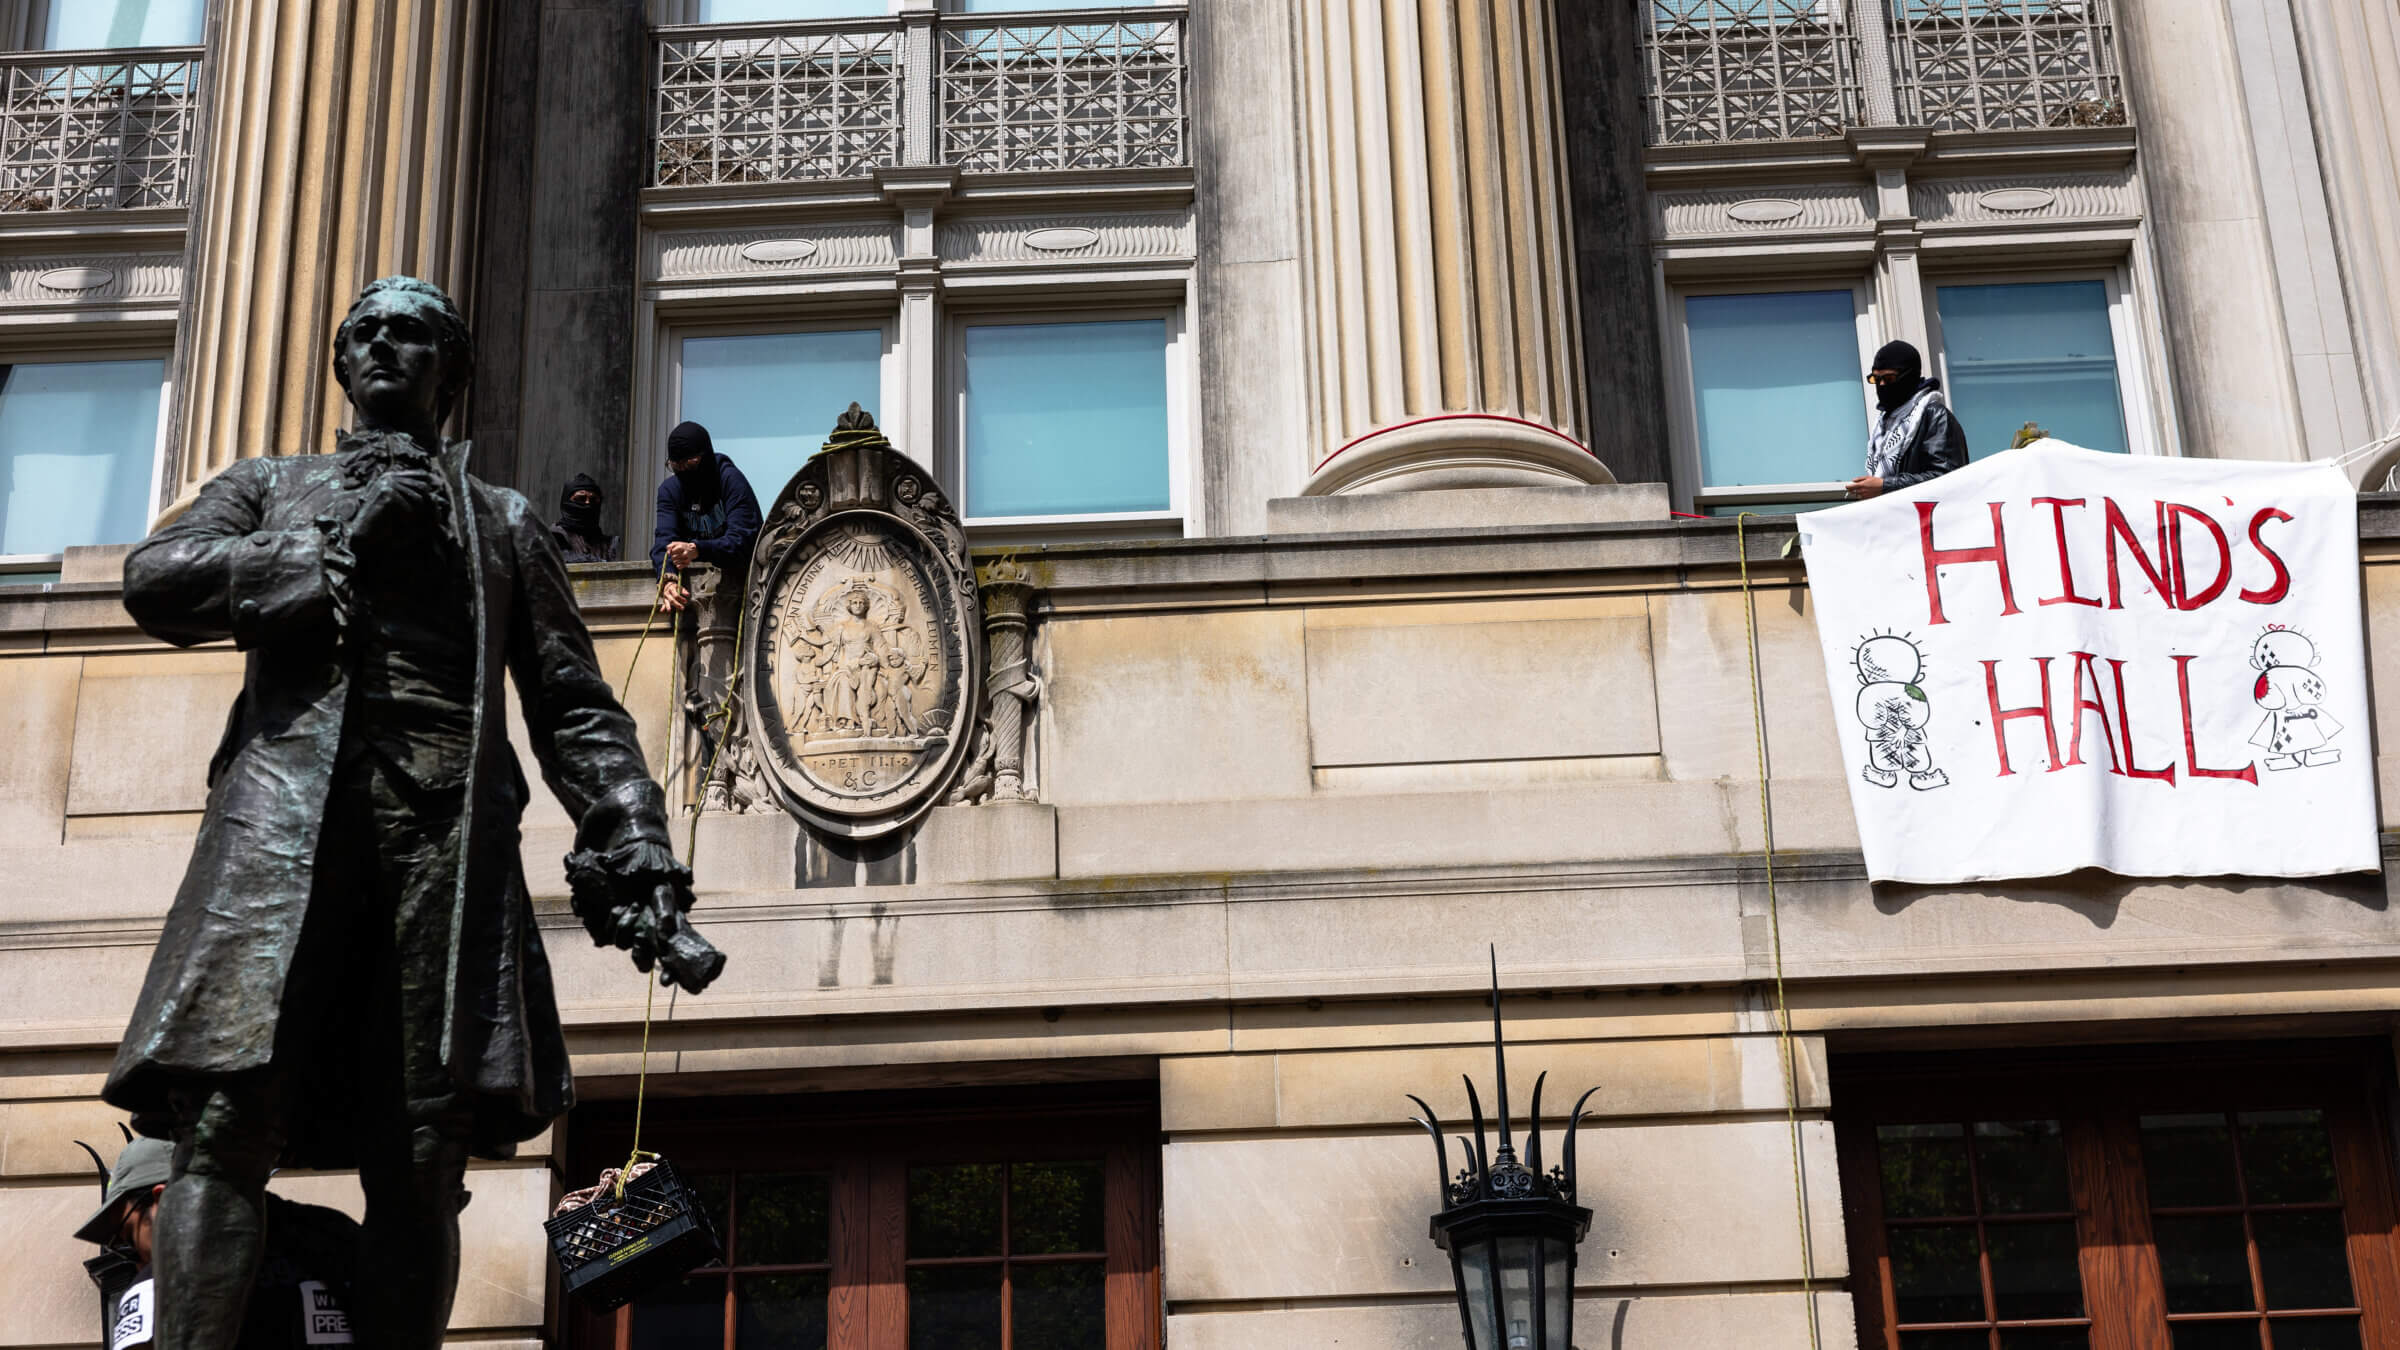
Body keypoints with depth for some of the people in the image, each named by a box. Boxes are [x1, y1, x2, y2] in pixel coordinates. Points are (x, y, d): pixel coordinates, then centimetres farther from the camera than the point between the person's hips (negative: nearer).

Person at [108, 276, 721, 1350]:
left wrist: (633, 841, 5)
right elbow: (154, 580, 10)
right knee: (225, 1119, -17)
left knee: (421, 1160, -9)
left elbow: (574, 708, 20)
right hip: (284, 804, -1)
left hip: (450, 818, 1)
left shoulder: (503, 522, 29)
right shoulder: (269, 485, 29)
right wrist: (334, 552, 1)